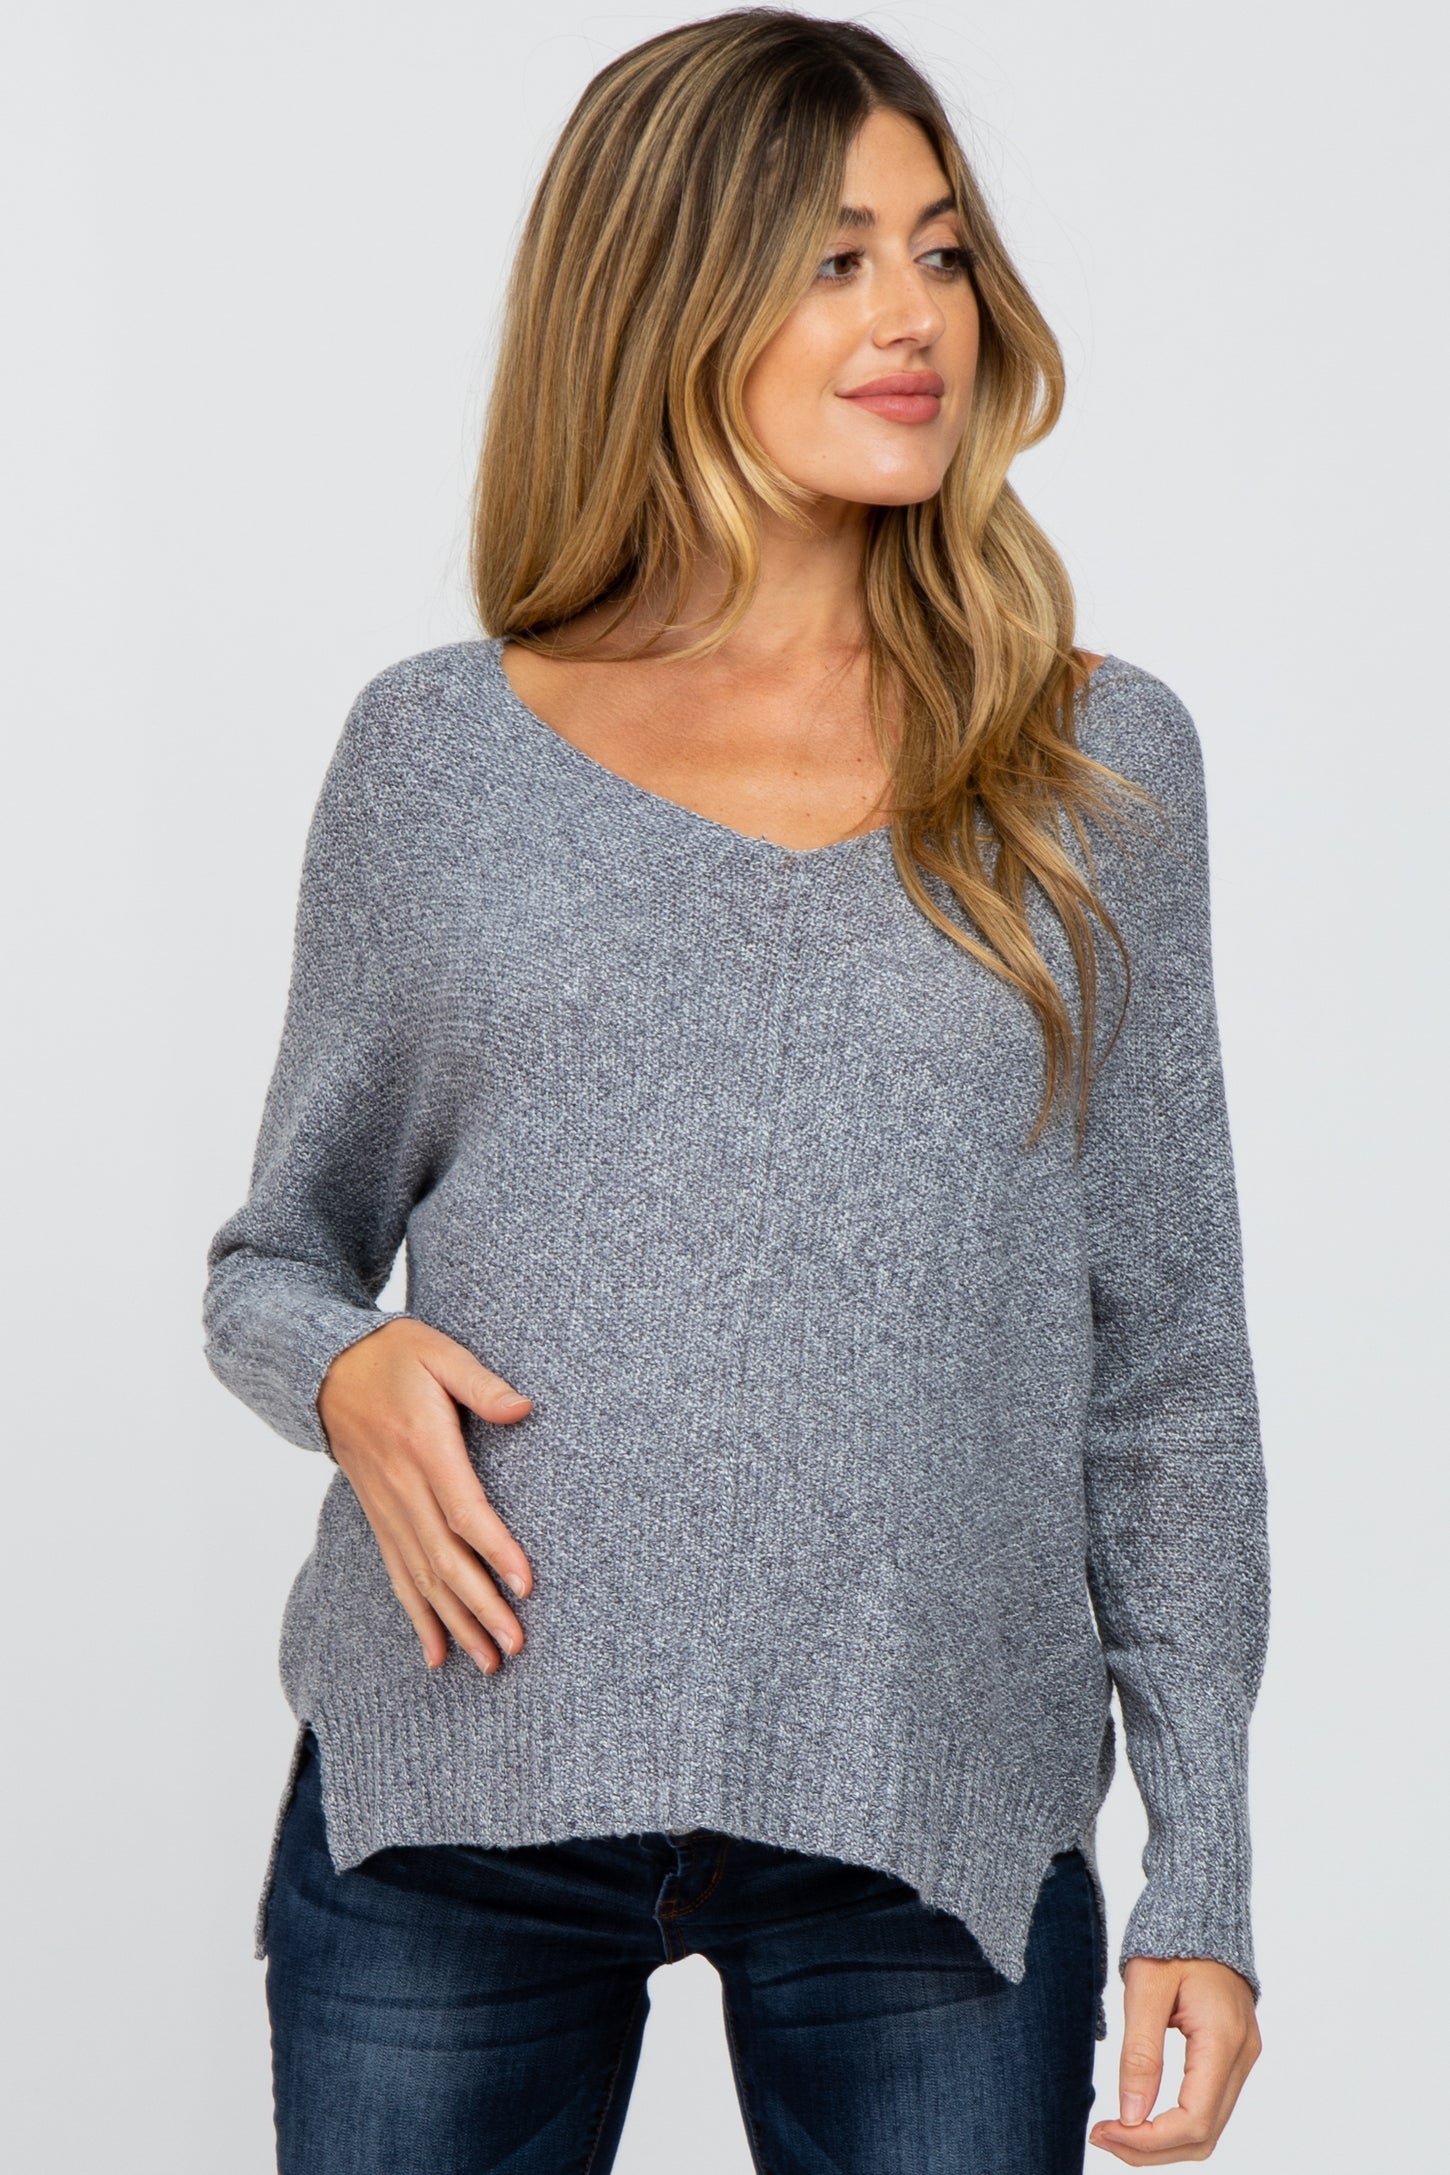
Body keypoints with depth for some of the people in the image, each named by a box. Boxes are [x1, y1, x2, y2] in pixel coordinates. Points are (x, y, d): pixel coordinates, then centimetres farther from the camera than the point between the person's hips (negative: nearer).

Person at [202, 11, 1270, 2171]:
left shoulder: (1090, 760, 5)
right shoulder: (439, 750, 4)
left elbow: (1167, 1356, 6)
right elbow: (277, 1248, 13)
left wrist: (1204, 1872, 3)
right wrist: (343, 1368, -11)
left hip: (931, 1829, 0)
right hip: (449, 1819, 0)